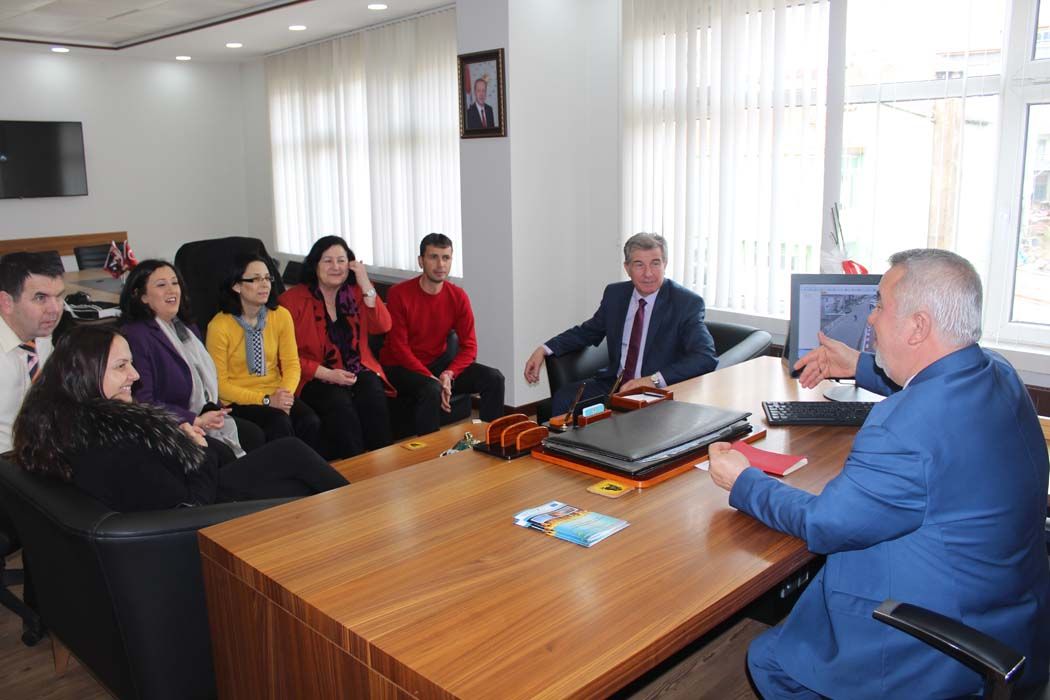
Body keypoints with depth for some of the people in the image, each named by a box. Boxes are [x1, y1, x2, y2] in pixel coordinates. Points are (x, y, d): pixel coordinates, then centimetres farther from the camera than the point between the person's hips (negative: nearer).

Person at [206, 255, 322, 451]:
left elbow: (291, 364, 3)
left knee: (311, 422, -26)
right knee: (280, 424, -32)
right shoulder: (219, 326, -10)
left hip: (276, 396, 4)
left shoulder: (281, 315, 2)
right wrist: (266, 400, -17)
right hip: (238, 402, -3)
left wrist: (286, 393, -18)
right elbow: (220, 383, -8)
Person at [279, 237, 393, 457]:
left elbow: (383, 326, -3)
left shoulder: (356, 292, 13)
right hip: (316, 378, -3)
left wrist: (366, 285, -8)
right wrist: (327, 374, -16)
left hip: (359, 370, 3)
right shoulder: (292, 300, 1)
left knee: (374, 399, -29)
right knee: (340, 405, -32)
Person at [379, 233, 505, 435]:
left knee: (494, 379, -11)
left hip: (437, 364, 5)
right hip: (400, 367, -5)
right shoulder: (399, 294, -16)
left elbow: (469, 346, -4)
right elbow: (399, 347, -17)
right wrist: (433, 379, -26)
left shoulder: (458, 297, -4)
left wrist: (449, 374, -23)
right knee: (432, 390, -36)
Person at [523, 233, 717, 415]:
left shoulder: (687, 303, -9)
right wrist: (544, 350, 6)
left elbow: (706, 357, -19)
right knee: (562, 399, -19)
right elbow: (587, 331, 21)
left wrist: (655, 380, -31)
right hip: (614, 383, 5)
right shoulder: (615, 294, 7)